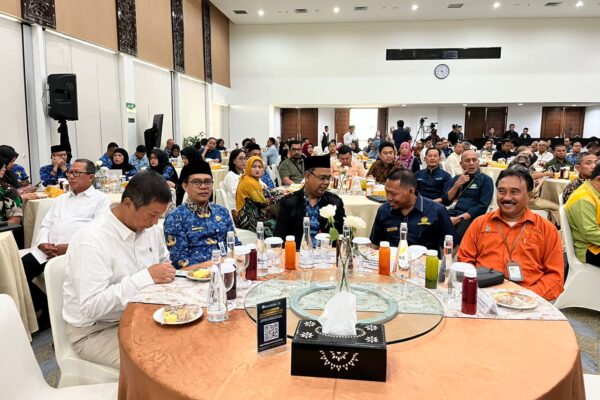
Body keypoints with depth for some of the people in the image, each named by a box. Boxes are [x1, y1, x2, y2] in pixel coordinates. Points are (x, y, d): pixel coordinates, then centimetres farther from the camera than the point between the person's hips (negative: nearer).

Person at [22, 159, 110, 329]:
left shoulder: (101, 199, 3)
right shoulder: (61, 199, 25)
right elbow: (45, 225, 20)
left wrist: (69, 247, -18)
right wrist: (43, 243, -3)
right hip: (45, 251, 7)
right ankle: (46, 305, 7)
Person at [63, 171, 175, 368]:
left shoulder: (150, 229, -1)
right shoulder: (91, 241, -23)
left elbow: (164, 264, 17)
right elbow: (90, 308, -29)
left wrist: (163, 277, -6)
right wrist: (146, 277, -32)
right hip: (94, 330, -6)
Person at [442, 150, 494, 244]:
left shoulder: (486, 180, 7)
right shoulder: (456, 178, 21)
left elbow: (482, 206, -5)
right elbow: (445, 201, 12)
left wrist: (459, 218, -14)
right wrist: (457, 185, -1)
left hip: (470, 217, -3)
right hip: (451, 214, 4)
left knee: (457, 235, -36)